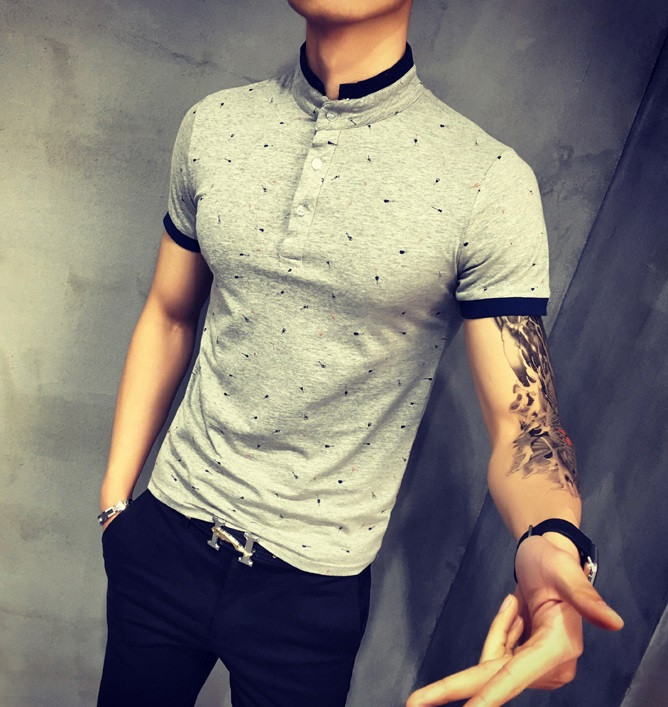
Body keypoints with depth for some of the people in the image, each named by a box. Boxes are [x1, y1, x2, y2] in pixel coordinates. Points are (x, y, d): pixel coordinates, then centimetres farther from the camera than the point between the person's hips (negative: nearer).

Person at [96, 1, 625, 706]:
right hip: (165, 535, 4)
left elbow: (521, 418, -15)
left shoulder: (491, 184, -16)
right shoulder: (211, 127, -3)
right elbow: (169, 316, 6)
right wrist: (115, 494, 7)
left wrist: (552, 542, -36)